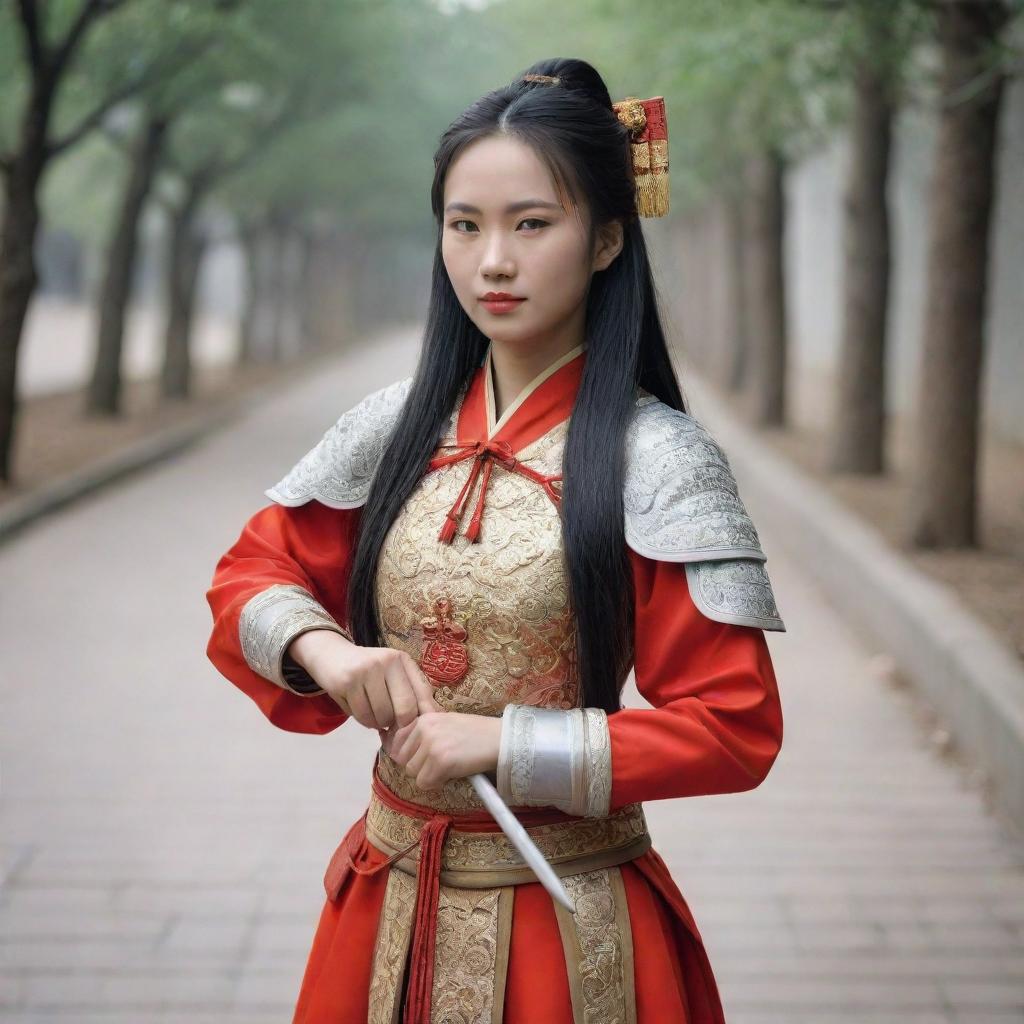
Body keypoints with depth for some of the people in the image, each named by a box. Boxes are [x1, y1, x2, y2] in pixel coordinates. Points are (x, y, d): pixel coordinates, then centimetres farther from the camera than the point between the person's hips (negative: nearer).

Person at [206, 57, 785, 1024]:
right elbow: (248, 577, 8)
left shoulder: (660, 460, -14)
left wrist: (504, 742, -21)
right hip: (389, 904, 4)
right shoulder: (396, 428, -1)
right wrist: (325, 649, -13)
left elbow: (735, 728, -15)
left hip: (566, 924, -4)